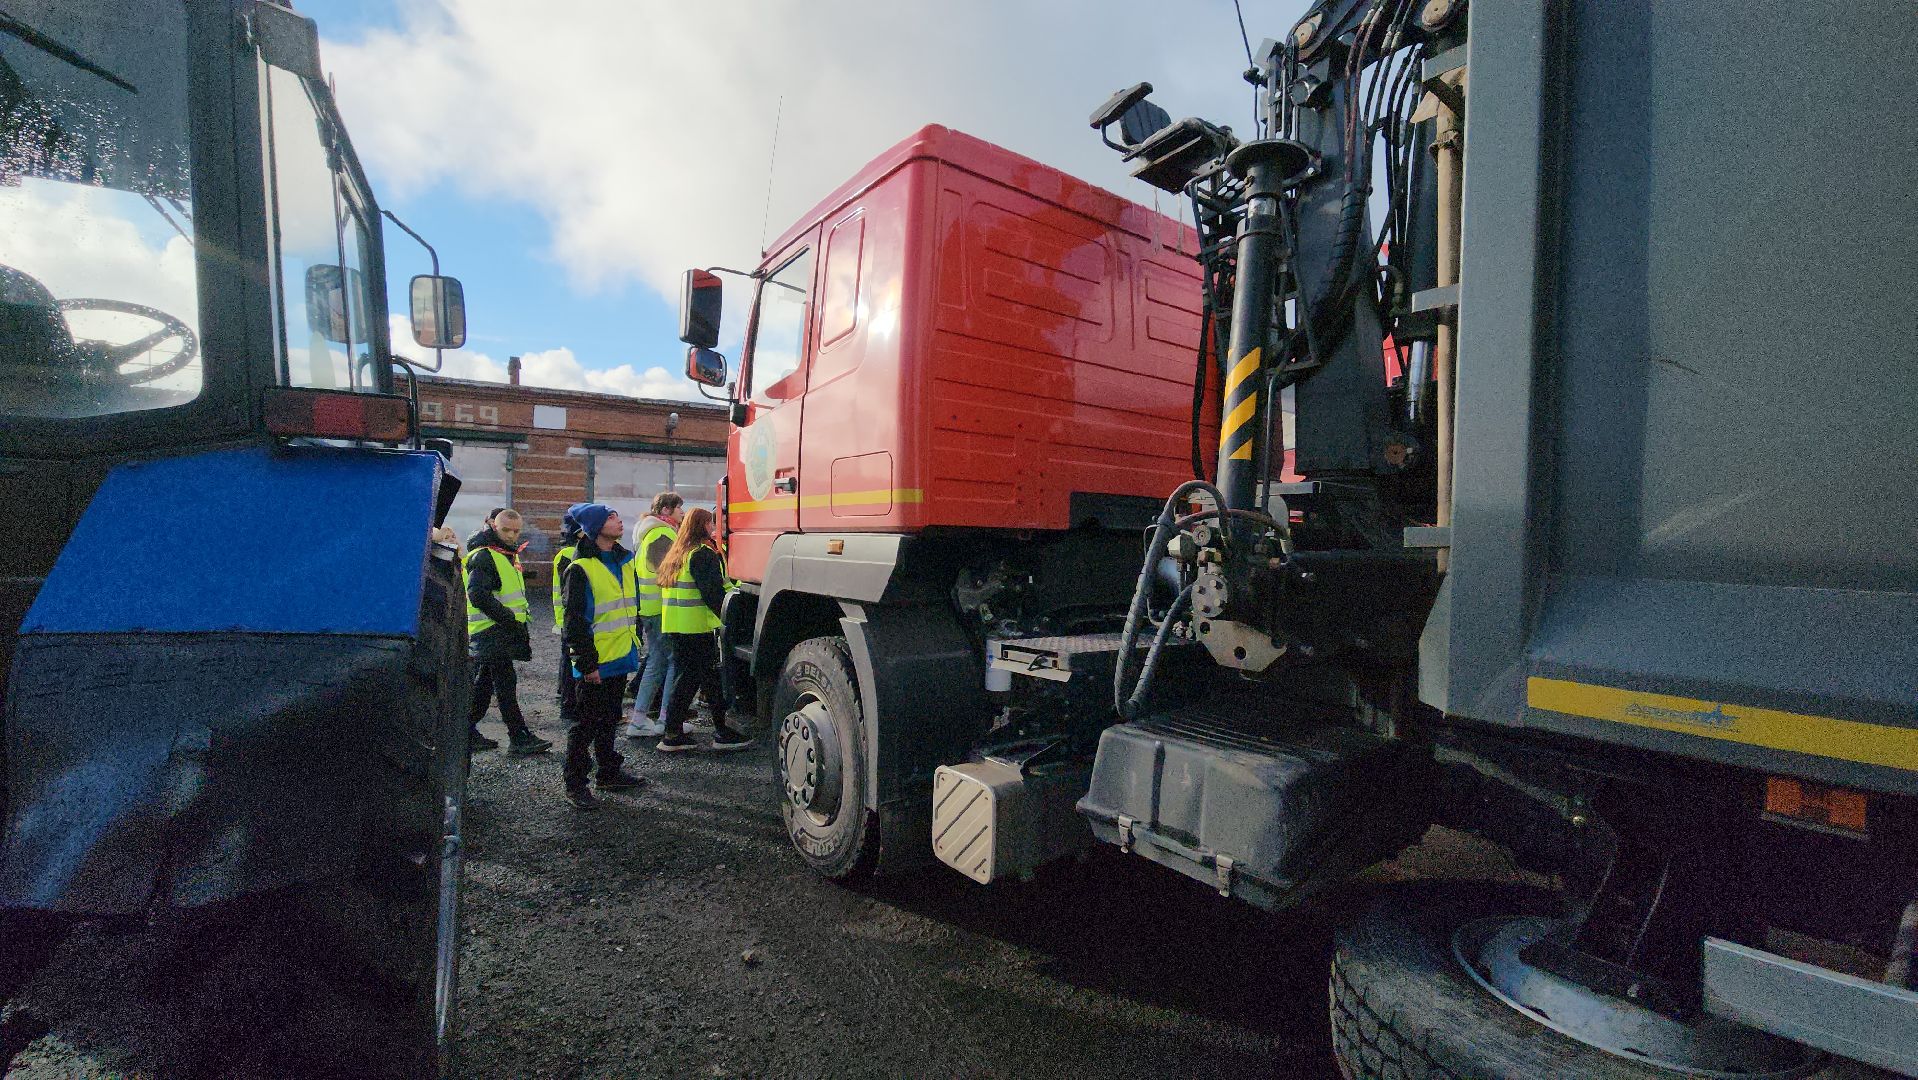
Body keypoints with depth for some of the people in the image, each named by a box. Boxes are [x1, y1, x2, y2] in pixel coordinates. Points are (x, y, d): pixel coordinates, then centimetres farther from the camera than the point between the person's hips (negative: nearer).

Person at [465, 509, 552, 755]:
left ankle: (467, 732, 24)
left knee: (483, 684, 15)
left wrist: (521, 620, 20)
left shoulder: (509, 556, 19)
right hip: (490, 631, -10)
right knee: (506, 684, -8)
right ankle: (520, 738, -6)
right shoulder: (483, 556, -13)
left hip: (504, 631, 10)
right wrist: (509, 617, -21)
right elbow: (478, 595, -23)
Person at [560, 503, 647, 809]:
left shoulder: (625, 562, 10)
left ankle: (609, 772, 32)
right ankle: (575, 785, 13)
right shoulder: (581, 568, -14)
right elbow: (575, 620, -15)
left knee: (610, 719, 19)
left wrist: (634, 643, 18)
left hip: (620, 657, 7)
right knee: (587, 723, 2)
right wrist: (587, 663, -17)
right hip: (595, 663, -7)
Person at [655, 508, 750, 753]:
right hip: (697, 627, -9)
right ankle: (722, 733, 4)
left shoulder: (675, 554, 18)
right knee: (711, 677, -2)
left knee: (684, 676, 12)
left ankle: (672, 735, 13)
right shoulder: (703, 553, -11)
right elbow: (713, 592, -17)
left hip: (673, 625, 9)